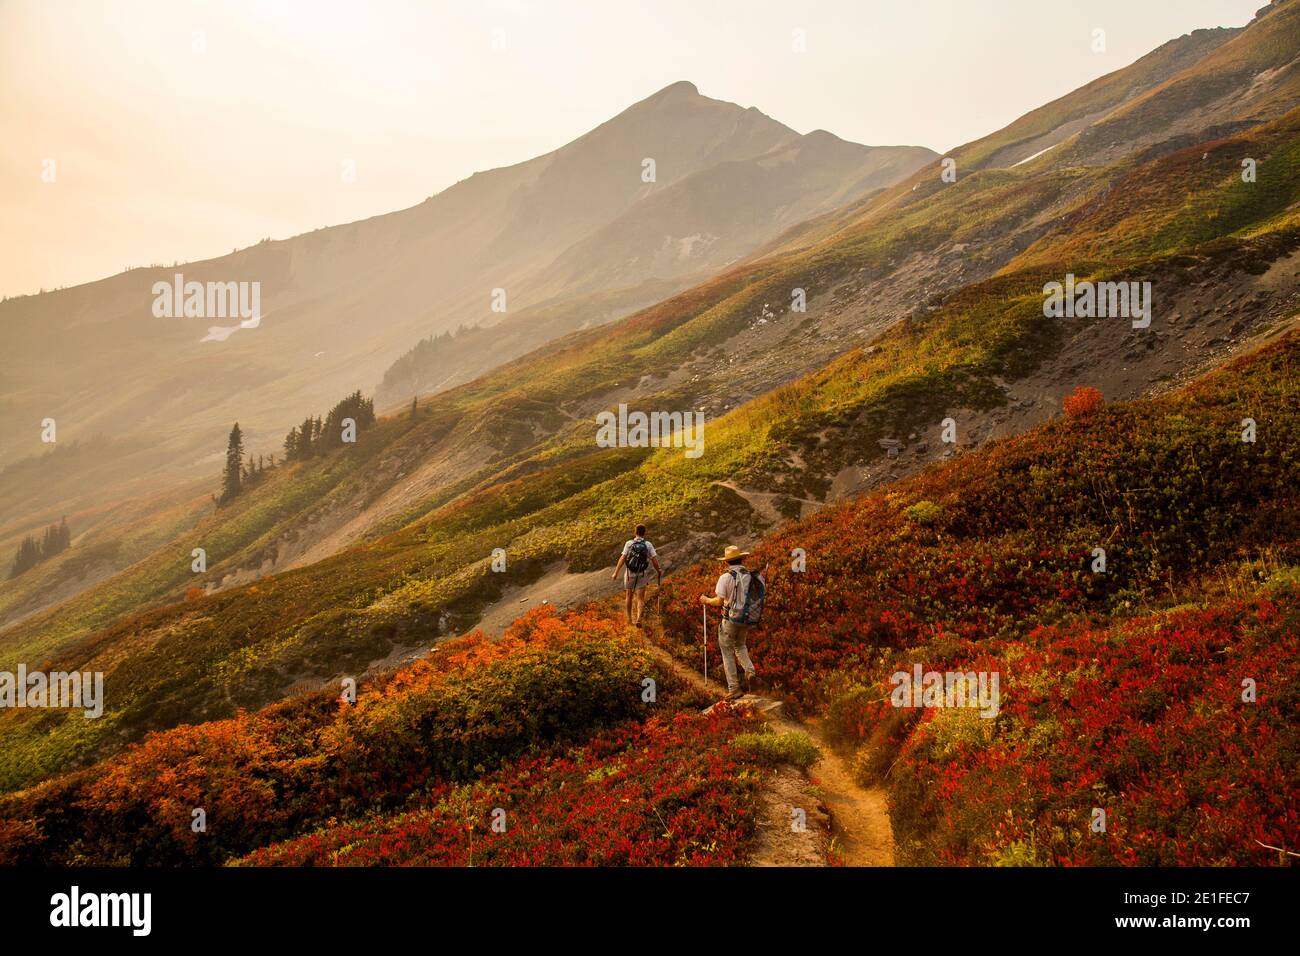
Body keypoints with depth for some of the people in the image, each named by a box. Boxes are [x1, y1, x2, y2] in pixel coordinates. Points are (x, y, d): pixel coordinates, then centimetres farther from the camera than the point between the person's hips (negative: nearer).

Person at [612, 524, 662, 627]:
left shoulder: (629, 543, -8)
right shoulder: (648, 545, -7)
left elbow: (622, 558, -15)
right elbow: (654, 560, -7)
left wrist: (616, 573, -13)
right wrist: (658, 571, 9)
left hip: (629, 573, 1)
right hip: (642, 575, -1)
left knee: (629, 596, 21)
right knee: (640, 599, 0)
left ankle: (629, 618, 34)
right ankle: (638, 618, -23)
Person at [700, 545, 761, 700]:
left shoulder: (726, 577, -15)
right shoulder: (752, 576, -3)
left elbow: (719, 601, -16)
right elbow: (756, 598, 5)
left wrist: (706, 600, 4)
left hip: (731, 619, -5)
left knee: (727, 652, 9)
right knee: (740, 645, 28)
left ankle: (734, 688, 8)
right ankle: (750, 671, 6)